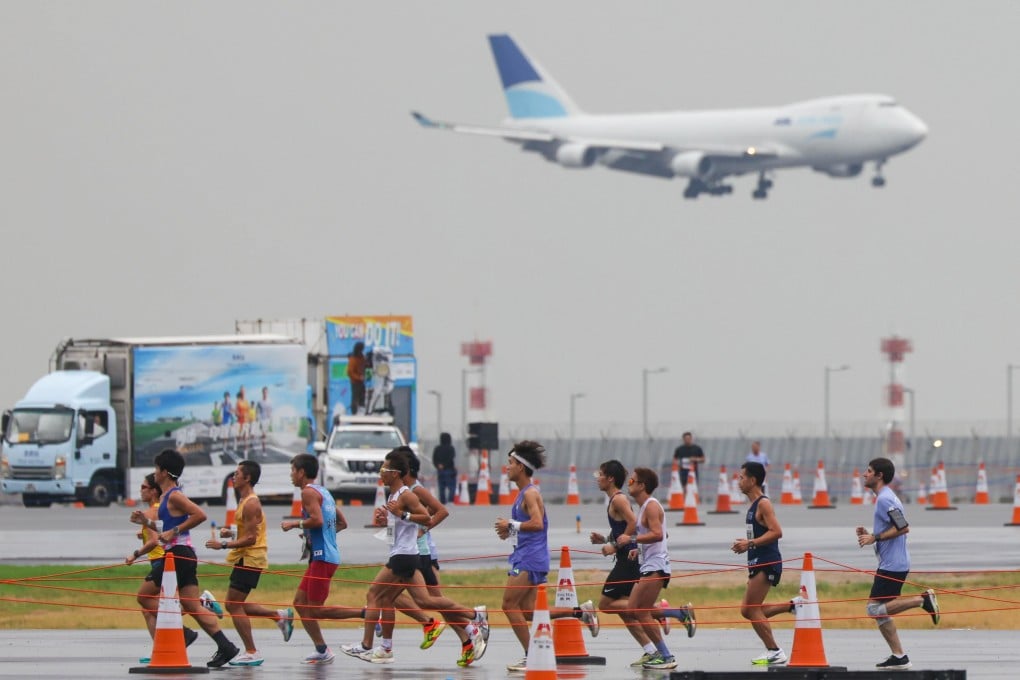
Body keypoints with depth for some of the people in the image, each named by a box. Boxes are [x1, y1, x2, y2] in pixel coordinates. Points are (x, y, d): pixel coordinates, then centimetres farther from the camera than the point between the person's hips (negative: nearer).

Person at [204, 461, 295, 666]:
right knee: (235, 605, 14)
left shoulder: (251, 504, -17)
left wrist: (223, 545, -21)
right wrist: (230, 533, 11)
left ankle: (252, 653, -5)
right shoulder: (246, 501, 16)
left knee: (234, 605, -8)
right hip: (246, 558, 10)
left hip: (250, 558, -10)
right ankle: (281, 616, 19)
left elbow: (250, 538, -22)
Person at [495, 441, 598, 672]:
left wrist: (511, 525, -17)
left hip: (530, 559, -10)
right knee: (527, 611, 8)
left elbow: (537, 523, -25)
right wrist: (510, 531, 13)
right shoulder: (524, 493, 18)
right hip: (525, 557, 10)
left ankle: (530, 657, -6)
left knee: (510, 605, -9)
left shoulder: (530, 493, -12)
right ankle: (581, 612, 12)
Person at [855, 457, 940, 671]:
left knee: (875, 608, -9)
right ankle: (899, 657, 10)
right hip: (891, 563, 10)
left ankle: (923, 600, -10)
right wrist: (868, 534, 14)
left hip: (892, 565, -10)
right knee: (880, 611, 10)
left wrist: (875, 538, -20)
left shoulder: (885, 499, -15)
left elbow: (903, 527, -24)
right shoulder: (884, 498, 18)